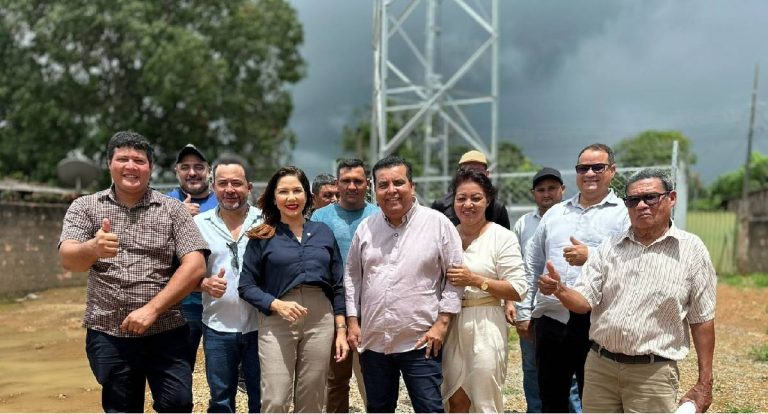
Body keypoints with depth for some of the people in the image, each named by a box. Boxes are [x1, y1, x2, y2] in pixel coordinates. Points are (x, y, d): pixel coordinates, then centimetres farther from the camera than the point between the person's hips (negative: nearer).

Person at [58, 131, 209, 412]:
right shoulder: (85, 207, 4)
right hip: (108, 335, 1)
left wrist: (152, 308, -17)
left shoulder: (172, 209, 0)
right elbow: (68, 259, -12)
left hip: (166, 333, -1)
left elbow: (195, 266, -8)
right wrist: (92, 248, -36)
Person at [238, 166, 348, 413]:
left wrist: (341, 331, 6)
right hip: (276, 323, -2)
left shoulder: (324, 233, 9)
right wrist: (277, 304, -17)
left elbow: (337, 286, 10)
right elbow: (246, 286, -1)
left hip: (321, 321, 3)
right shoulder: (262, 237, 2)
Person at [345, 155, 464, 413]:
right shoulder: (365, 228, 7)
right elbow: (352, 276, 14)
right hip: (372, 341, 4)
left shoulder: (438, 223, -5)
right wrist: (353, 322, 8)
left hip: (420, 342, -4)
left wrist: (442, 323, -9)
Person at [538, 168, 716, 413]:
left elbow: (702, 320, -1)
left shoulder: (691, 250, -3)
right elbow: (584, 301, 1)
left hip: (653, 373, -3)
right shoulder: (610, 247, 4)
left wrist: (704, 383, -1)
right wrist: (560, 290, -21)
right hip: (599, 366, 3)